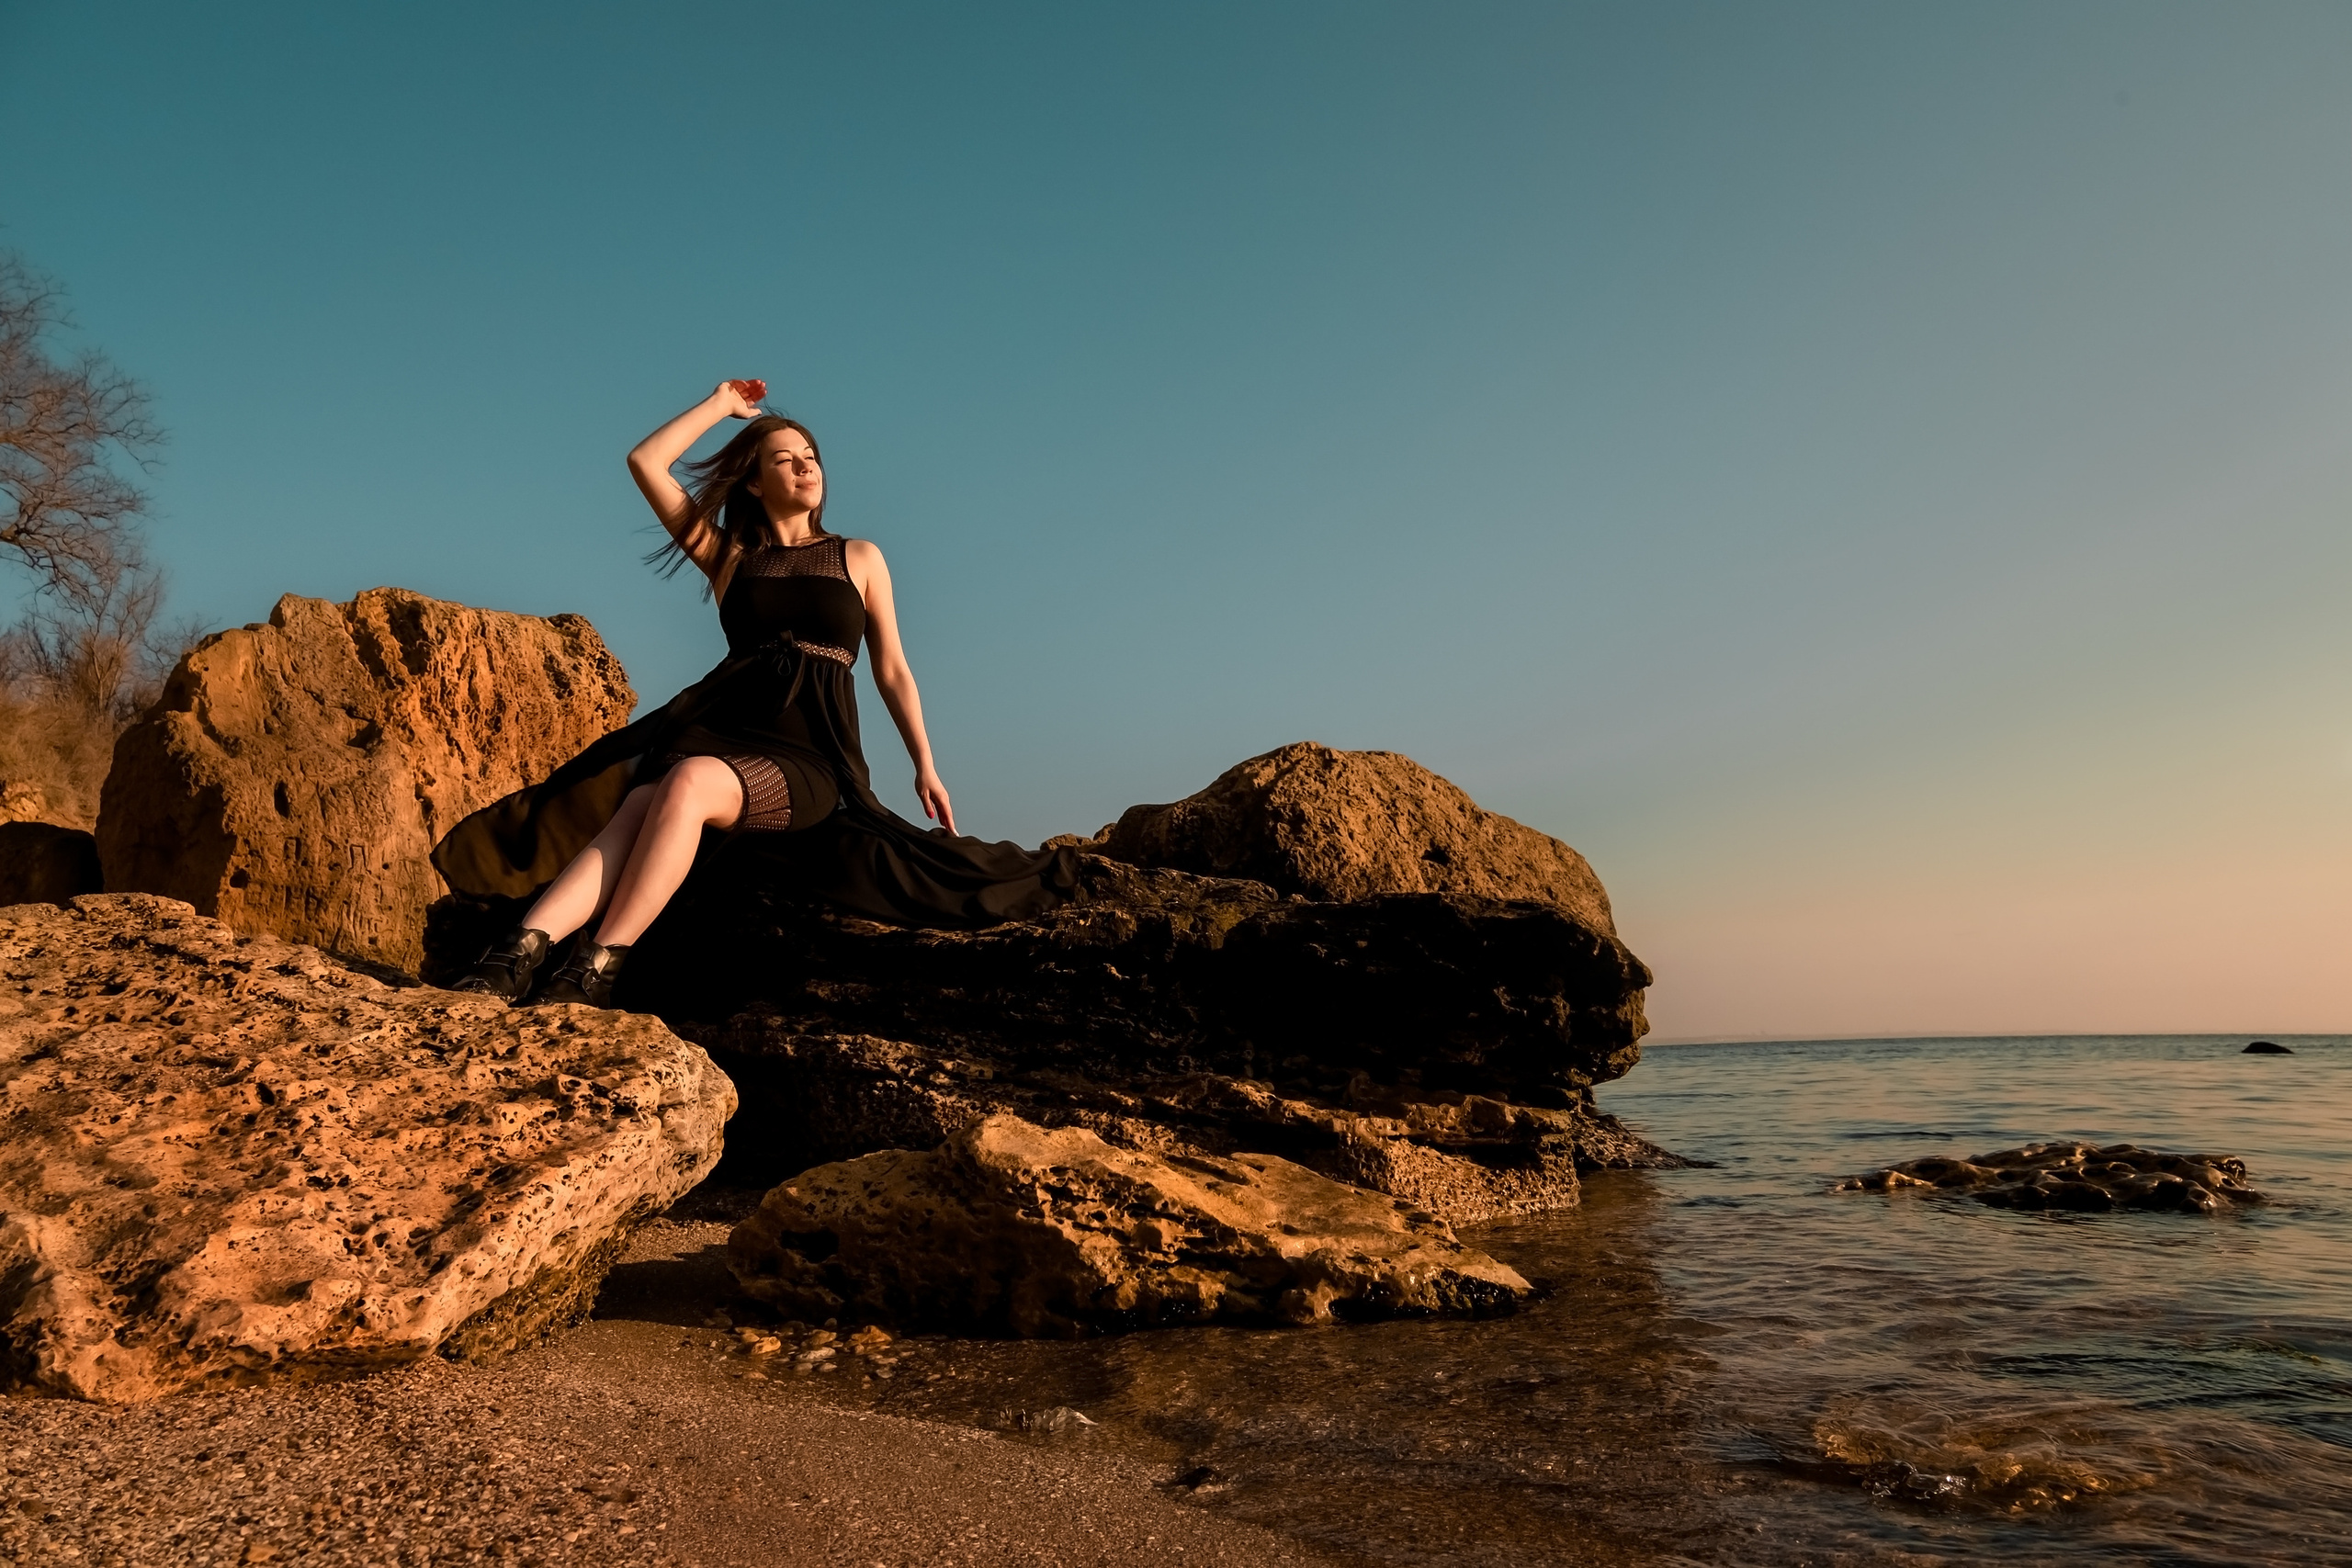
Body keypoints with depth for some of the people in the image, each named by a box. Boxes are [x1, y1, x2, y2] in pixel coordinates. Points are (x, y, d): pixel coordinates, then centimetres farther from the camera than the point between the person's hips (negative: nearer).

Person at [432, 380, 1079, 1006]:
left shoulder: (859, 557, 17)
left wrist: (925, 766, 6)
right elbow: (645, 462, 12)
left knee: (687, 786, -36)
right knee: (632, 814, -32)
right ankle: (519, 951, -47)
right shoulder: (728, 556, 19)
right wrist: (721, 402, 21)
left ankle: (594, 969, -39)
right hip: (723, 724, 2)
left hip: (811, 752, -2)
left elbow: (892, 671, 15)